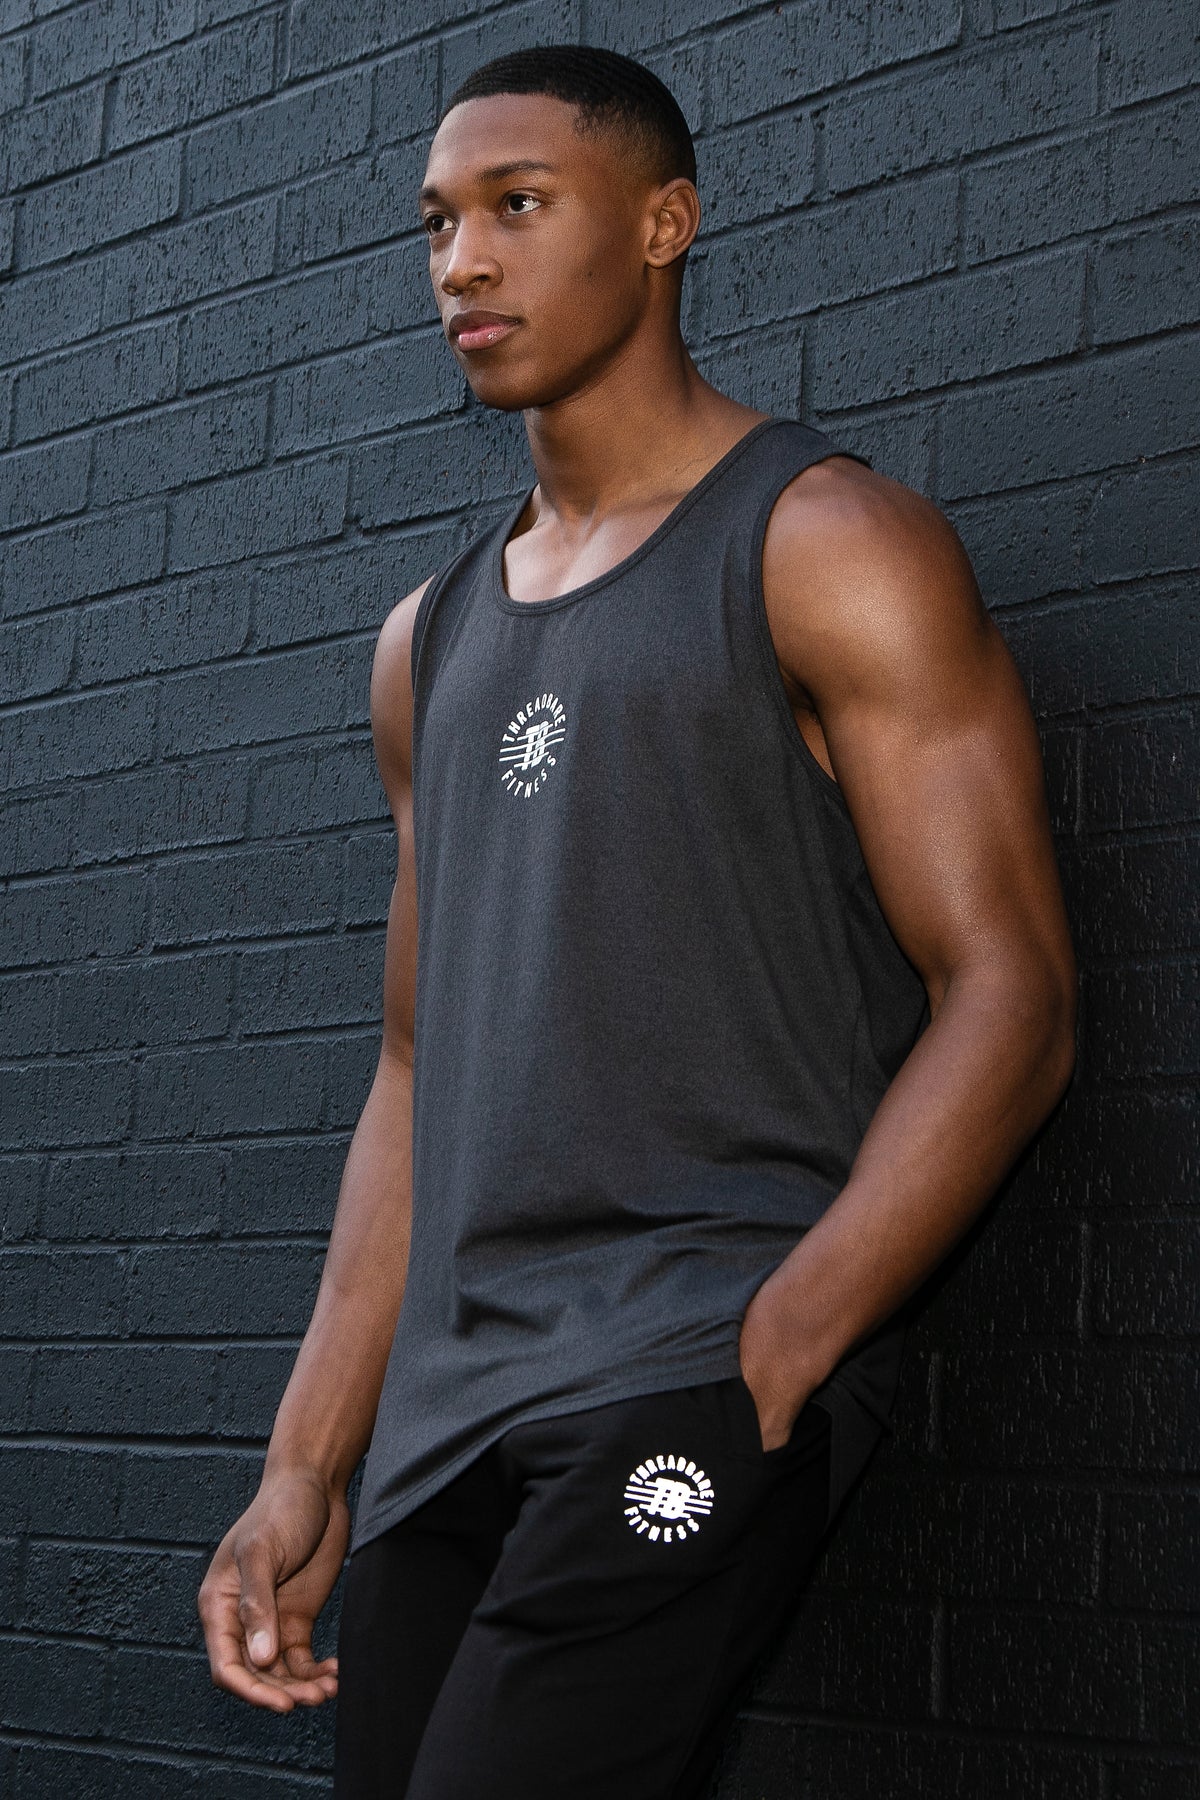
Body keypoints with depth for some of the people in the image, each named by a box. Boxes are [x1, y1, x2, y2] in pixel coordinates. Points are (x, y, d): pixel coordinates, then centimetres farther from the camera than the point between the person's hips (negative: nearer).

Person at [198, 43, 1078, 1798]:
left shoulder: (826, 545, 0)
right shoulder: (433, 635, 20)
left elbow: (1008, 999, -8)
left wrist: (764, 1369, -18)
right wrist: (306, 1469, 12)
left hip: (707, 1350, -6)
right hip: (449, 1398, 7)